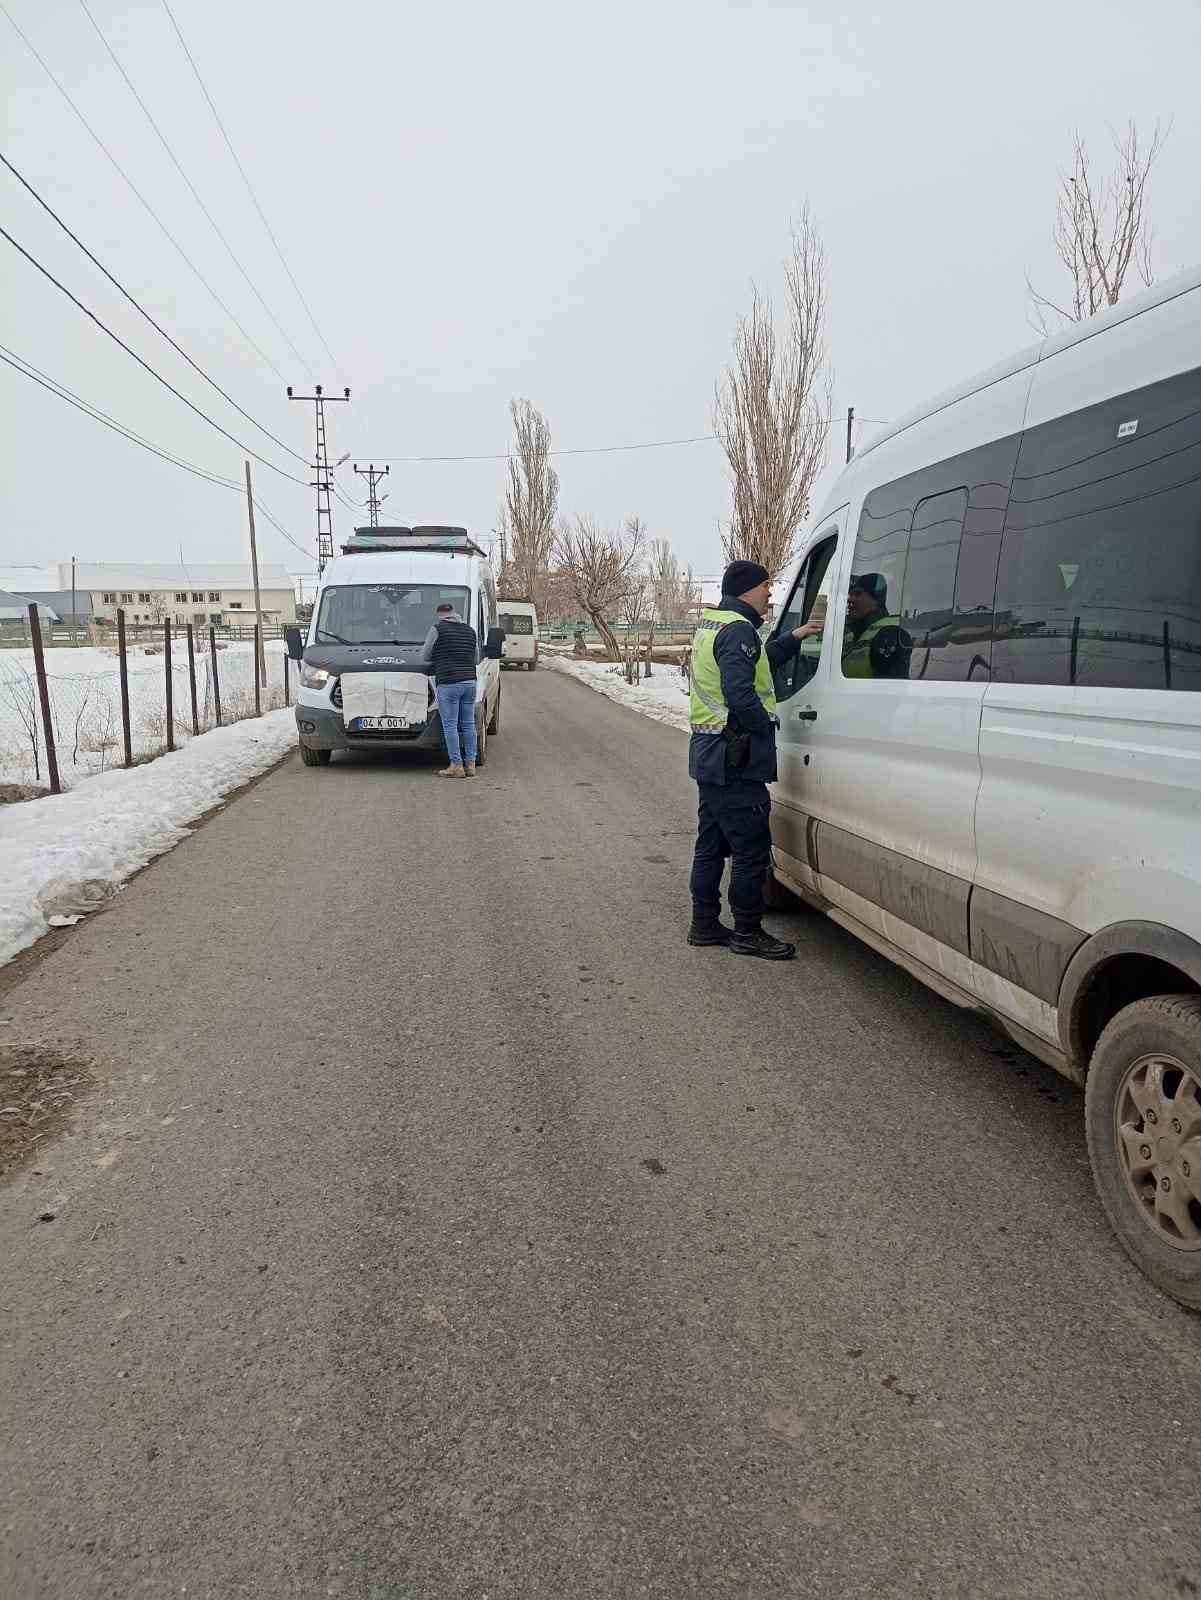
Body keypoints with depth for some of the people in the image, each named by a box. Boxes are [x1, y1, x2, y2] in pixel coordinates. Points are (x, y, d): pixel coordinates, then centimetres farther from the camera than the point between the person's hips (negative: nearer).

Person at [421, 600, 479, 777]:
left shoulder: (438, 629, -4)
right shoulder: (470, 630, 14)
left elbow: (424, 656, 3)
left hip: (448, 684, -6)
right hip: (469, 682, 6)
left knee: (450, 725, -1)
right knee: (468, 724, 11)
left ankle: (456, 765, -1)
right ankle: (470, 764, 13)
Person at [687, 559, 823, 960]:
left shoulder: (711, 623, 17)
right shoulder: (739, 629, -16)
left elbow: (760, 662, 25)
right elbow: (740, 694, -27)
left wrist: (795, 637, 19)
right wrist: (767, 727, -13)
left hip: (708, 756, 11)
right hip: (735, 761, -11)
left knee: (711, 844, 16)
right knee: (752, 849, -2)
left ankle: (705, 924, 24)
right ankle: (747, 933, 6)